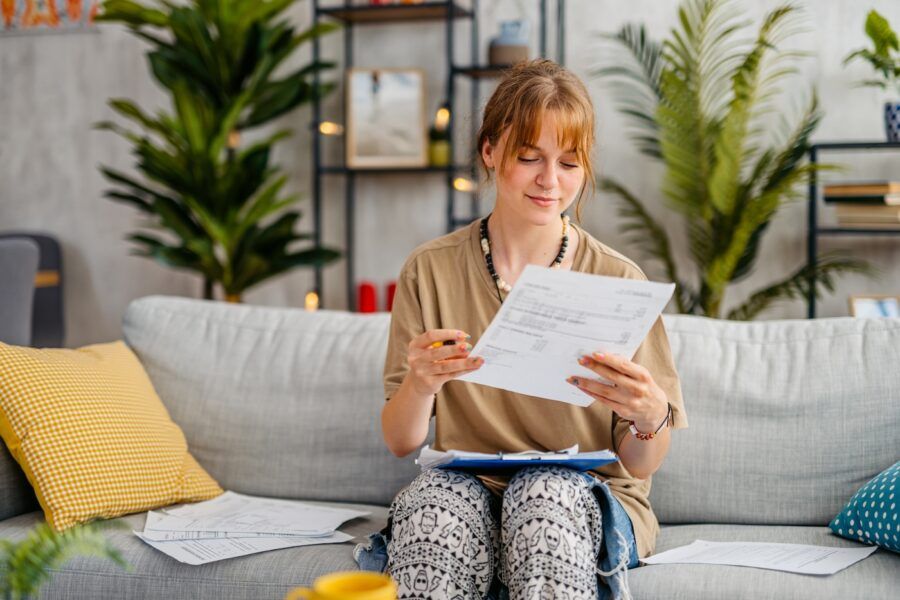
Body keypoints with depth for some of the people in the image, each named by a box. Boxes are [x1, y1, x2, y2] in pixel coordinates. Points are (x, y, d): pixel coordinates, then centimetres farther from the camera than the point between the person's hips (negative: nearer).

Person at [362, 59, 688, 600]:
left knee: (546, 491, -36)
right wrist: (420, 384, -20)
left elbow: (642, 463, 1)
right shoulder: (429, 271, 3)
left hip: (589, 500, 0)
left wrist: (651, 417, -22)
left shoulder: (619, 281, -1)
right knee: (435, 497, -35)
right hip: (466, 492, 1)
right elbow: (400, 442, 2)